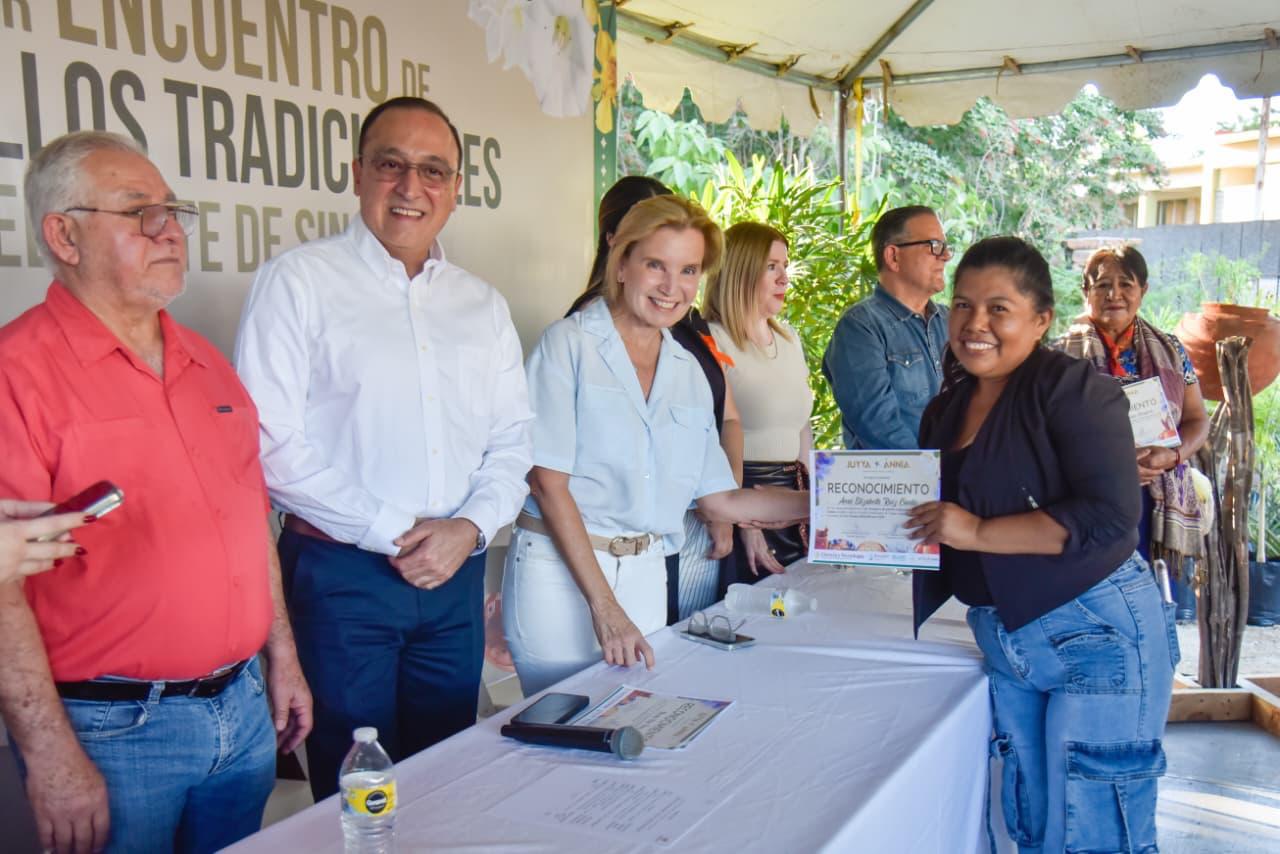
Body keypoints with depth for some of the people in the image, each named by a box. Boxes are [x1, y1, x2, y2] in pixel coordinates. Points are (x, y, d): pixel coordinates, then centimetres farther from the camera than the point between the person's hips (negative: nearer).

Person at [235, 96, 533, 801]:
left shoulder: (482, 305, 12)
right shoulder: (297, 281, -4)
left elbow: (512, 440, 11)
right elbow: (270, 443, -12)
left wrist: (470, 527, -7)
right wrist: (393, 532, -13)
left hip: (456, 574, 5)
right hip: (340, 573, -4)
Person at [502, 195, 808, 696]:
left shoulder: (688, 370, 10)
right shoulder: (568, 345, -6)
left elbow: (718, 499, 12)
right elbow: (548, 483, -12)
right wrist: (603, 604, -17)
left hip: (644, 577, 5)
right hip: (559, 570, -5)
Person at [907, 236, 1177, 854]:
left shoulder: (1072, 387, -13)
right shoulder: (945, 411, 9)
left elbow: (1111, 515, -23)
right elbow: (942, 534, 18)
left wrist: (978, 532, -25)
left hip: (1097, 635, -7)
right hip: (1004, 642, 7)